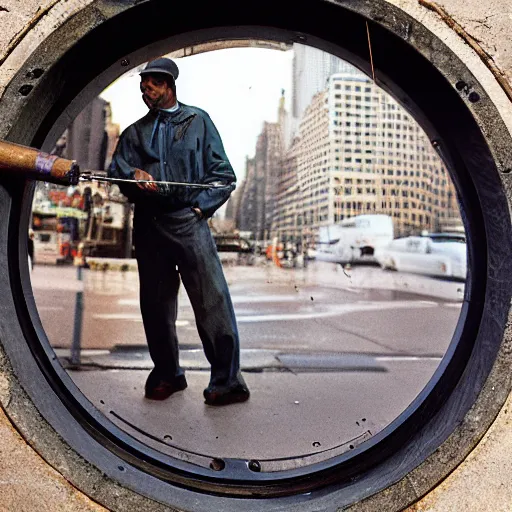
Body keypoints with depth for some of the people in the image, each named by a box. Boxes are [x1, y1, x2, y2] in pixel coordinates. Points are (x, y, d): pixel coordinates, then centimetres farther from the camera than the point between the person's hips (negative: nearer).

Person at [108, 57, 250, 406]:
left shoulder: (197, 120, 12)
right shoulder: (135, 132, 22)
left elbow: (223, 173, 6)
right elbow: (117, 166, 6)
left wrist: (202, 206, -6)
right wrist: (133, 173, -16)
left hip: (188, 220, -4)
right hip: (148, 223, 4)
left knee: (213, 300, -10)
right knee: (155, 303, 8)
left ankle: (227, 380, -4)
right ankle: (167, 374, 22)